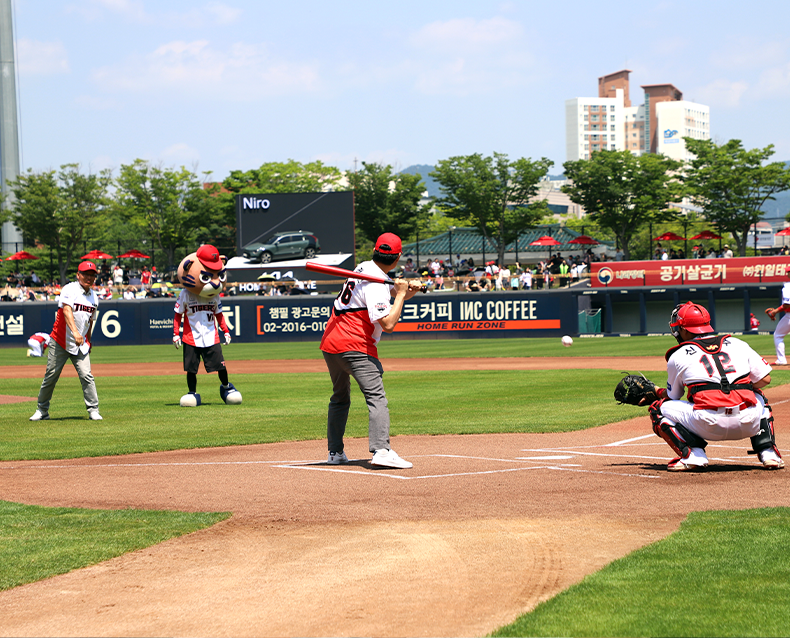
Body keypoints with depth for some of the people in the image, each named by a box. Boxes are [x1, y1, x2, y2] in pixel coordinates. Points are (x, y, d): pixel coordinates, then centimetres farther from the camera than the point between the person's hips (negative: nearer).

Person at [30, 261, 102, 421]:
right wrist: (75, 331, -44)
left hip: (81, 344, 4)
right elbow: (67, 310, -30)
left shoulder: (94, 297, 8)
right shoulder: (70, 290, -13)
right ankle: (42, 410, 16)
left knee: (86, 375, -10)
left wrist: (88, 341, 23)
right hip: (60, 342, -4)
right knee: (51, 376, 3)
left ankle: (93, 410, -7)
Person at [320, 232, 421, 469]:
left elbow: (390, 293, 22)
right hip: (355, 346, -10)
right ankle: (381, 450, -31)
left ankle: (335, 452, 22)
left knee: (340, 398, 21)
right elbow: (388, 324, -23)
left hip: (329, 342, 10)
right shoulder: (375, 285, -15)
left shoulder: (364, 268, 12)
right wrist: (401, 293, -13)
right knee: (376, 397, -16)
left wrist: (408, 288, 2)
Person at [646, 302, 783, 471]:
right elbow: (765, 379, 16)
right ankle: (767, 451, 16)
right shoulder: (737, 344, 18)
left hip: (709, 425, -3)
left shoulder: (678, 356, 12)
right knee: (759, 397, 39)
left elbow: (672, 397, 23)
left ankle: (692, 454, -3)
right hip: (748, 424, 4)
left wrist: (656, 392, 45)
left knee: (659, 409, 16)